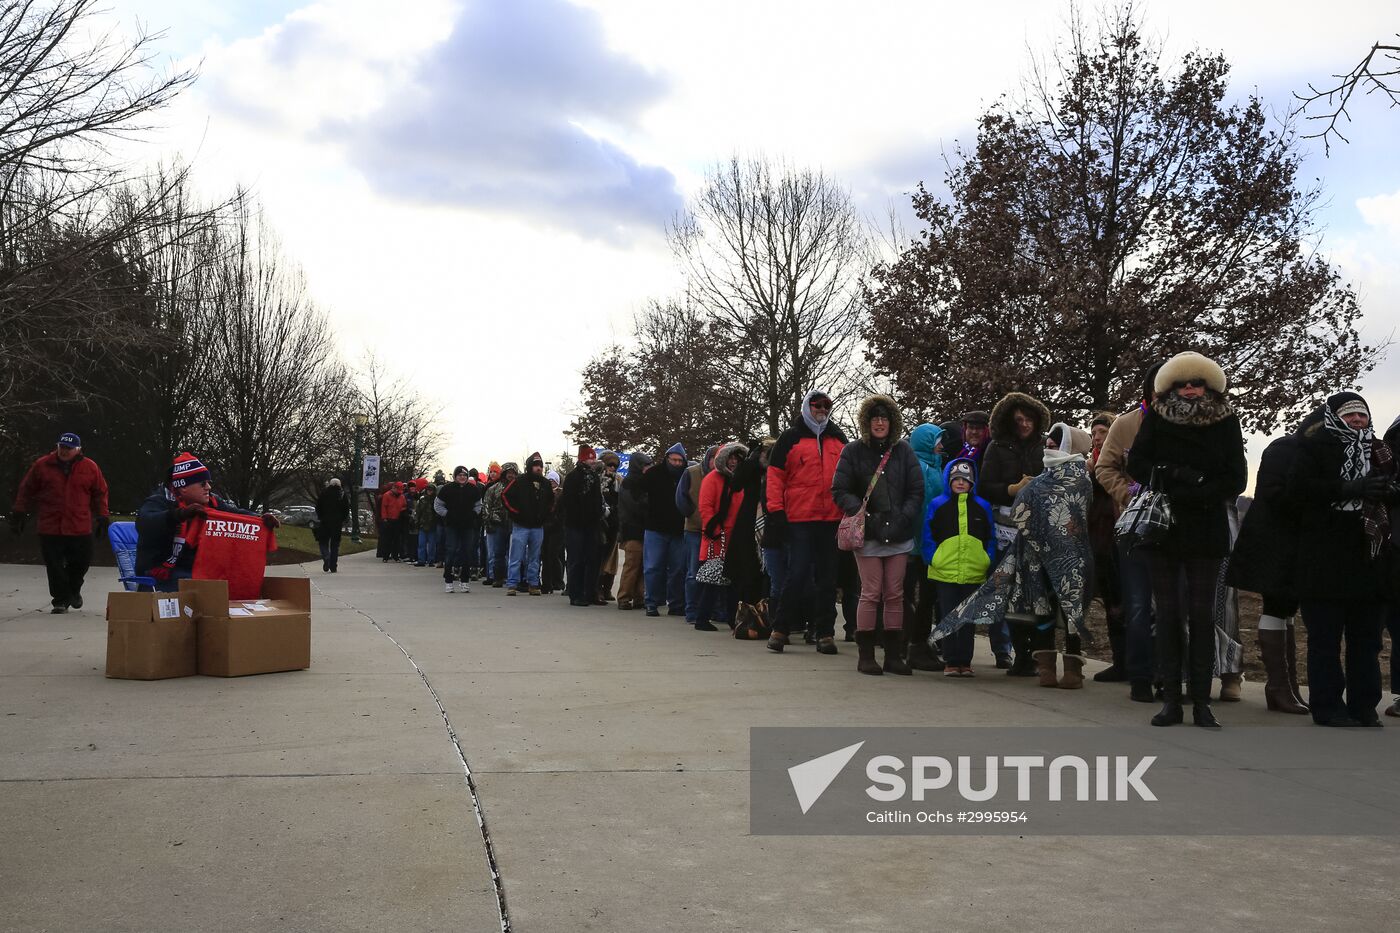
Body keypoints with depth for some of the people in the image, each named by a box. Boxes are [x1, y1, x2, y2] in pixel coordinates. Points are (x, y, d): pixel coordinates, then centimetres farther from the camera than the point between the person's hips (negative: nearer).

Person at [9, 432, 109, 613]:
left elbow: (100, 493, 9)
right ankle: (60, 601, 14)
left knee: (81, 563, 8)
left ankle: (73, 590, 36)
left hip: (81, 528, 0)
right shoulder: (42, 465, 2)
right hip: (49, 528, 0)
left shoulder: (90, 467, 1)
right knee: (55, 567, 1)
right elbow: (27, 490, 11)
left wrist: (102, 517, 6)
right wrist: (19, 513, 9)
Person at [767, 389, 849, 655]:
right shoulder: (790, 438, 5)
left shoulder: (838, 438, 16)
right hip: (799, 519, -4)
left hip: (832, 519, 4)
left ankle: (825, 632, 11)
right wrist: (775, 511, -7)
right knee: (798, 574, -5)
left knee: (827, 577, 6)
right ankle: (781, 628, 7)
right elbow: (775, 475, 1)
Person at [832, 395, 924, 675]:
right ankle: (865, 655, 4)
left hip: (899, 535, 2)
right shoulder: (853, 451, 4)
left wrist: (903, 518, -5)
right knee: (871, 593, -4)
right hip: (868, 535, -2)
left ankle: (893, 655, 12)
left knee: (895, 595, 5)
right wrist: (863, 514, -12)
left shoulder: (903, 450, 10)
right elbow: (840, 491, 0)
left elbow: (917, 490, 8)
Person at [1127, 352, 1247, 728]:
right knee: (1167, 614, 3)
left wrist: (1184, 490, -16)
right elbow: (1137, 466, -2)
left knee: (1202, 615, 0)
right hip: (1161, 528, 1)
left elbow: (1235, 480, -4)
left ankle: (1202, 701, 5)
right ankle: (1171, 700, 8)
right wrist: (1186, 478, -15)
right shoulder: (1155, 418, 4)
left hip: (1206, 531, -1)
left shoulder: (1225, 421, 3)